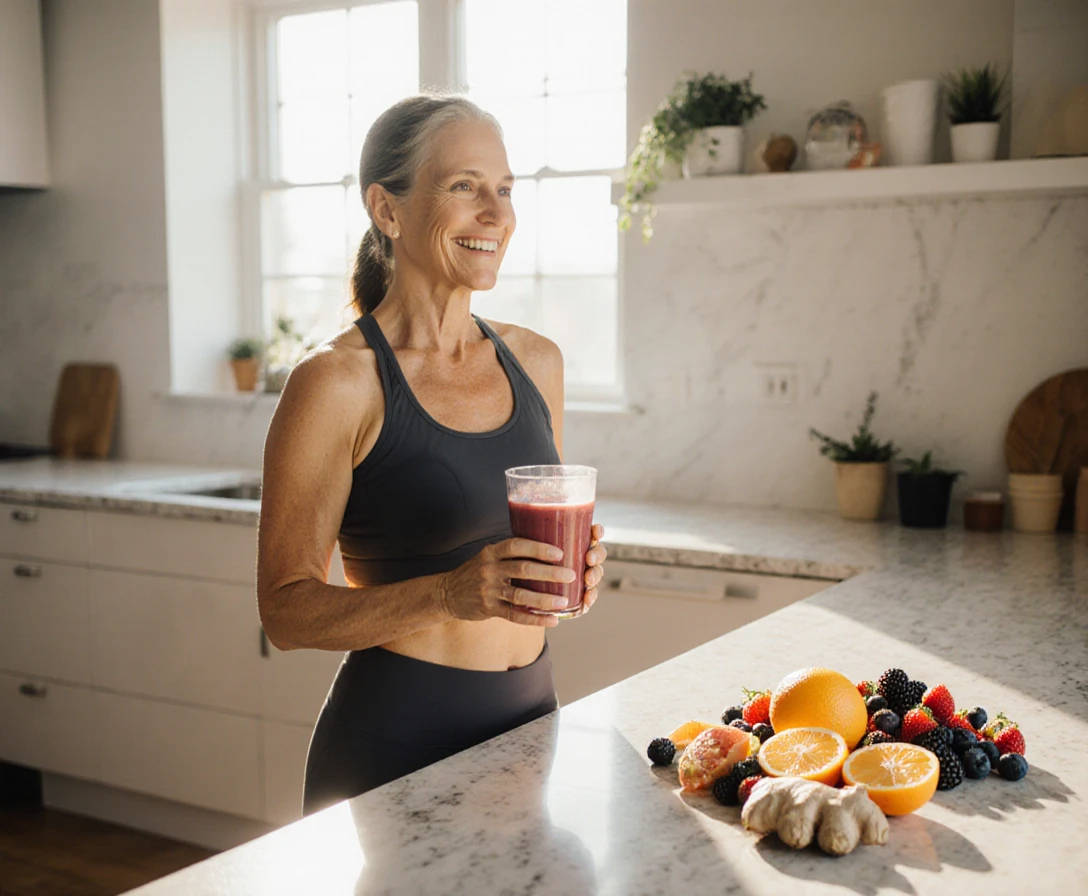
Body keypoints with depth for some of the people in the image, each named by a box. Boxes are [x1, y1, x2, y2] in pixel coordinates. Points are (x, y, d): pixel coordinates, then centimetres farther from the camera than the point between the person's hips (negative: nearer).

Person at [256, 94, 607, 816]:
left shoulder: (535, 362, 4)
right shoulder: (337, 383, -14)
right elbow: (287, 609, -14)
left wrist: (575, 567, -5)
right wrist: (453, 593, -27)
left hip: (531, 715, 6)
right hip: (395, 739, -6)